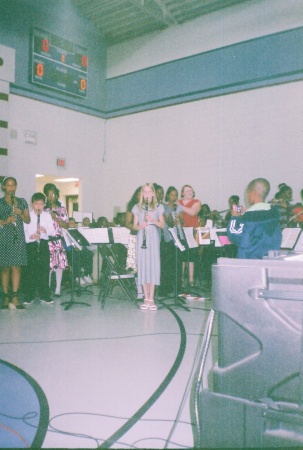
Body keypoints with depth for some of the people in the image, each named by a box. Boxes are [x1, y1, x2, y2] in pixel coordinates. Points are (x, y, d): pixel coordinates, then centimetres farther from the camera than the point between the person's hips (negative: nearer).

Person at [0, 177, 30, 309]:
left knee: (16, 267, -5)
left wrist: (20, 214, -7)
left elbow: (28, 220, 11)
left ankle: (14, 297, -4)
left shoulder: (22, 202, 13)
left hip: (18, 237, 1)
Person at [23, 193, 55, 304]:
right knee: (30, 270, 0)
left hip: (44, 244, 2)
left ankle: (44, 295, 13)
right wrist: (30, 236, -20)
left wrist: (46, 230, -16)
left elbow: (53, 231, 3)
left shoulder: (47, 216, 8)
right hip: (31, 245, -2)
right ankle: (29, 296, 10)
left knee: (44, 270, 4)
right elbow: (23, 231, -3)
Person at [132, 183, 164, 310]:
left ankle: (151, 299, -1)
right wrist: (140, 226, -14)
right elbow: (134, 226, 8)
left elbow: (162, 225, 4)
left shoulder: (158, 207, 7)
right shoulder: (137, 207, 10)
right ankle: (146, 298, 7)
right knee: (143, 266, 0)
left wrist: (153, 221, -15)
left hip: (153, 238, -1)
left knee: (153, 265, -5)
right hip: (141, 238, 1)